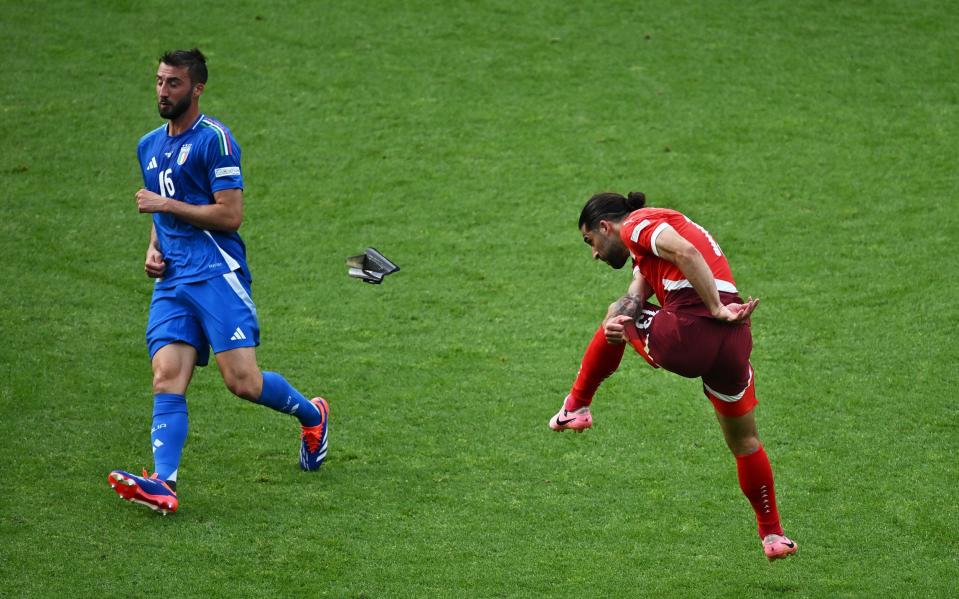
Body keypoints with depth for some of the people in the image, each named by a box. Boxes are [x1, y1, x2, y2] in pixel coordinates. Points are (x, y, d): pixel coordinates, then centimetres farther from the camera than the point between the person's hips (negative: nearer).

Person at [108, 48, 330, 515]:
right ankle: (163, 484, -26)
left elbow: (230, 215, -12)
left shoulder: (213, 139, -6)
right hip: (171, 280, 7)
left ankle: (312, 415, 19)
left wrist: (165, 205, -11)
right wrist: (154, 249, 12)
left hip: (216, 272, -7)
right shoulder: (149, 146, 19)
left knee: (242, 381, -11)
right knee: (167, 379, -12)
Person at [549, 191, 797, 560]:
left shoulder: (637, 224, 6)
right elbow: (633, 299, 18)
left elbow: (686, 253, -14)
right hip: (733, 339, 8)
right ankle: (772, 535, 31)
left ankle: (576, 408, 38)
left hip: (688, 334, -8)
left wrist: (717, 309, -14)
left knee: (615, 323, 25)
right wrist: (616, 321, -5)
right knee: (744, 442, 24)